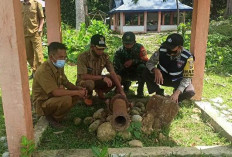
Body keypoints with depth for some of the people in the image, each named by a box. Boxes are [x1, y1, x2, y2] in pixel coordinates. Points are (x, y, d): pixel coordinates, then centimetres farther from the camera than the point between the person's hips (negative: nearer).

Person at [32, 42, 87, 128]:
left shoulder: (58, 67, 1)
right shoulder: (43, 71, -28)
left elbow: (66, 83, 8)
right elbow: (55, 92, -34)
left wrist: (79, 89, -11)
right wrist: (77, 92, -26)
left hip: (54, 97, 9)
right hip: (42, 103, -9)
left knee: (79, 93, -4)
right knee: (67, 99, -34)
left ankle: (55, 112, 5)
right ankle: (52, 117, -5)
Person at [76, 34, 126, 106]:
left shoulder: (105, 56, -11)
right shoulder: (83, 57, -25)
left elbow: (112, 73, -15)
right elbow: (83, 76, -31)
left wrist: (121, 90, -23)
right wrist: (102, 77, -33)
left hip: (97, 81, 5)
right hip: (84, 82, -5)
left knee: (117, 78, -13)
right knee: (90, 83, -40)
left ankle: (99, 91, 9)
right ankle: (88, 96, -4)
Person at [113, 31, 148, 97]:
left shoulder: (140, 48, -18)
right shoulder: (120, 51, -14)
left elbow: (146, 61, -19)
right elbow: (115, 68, -20)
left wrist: (133, 61, -30)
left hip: (138, 73, -3)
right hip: (126, 74, 3)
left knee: (142, 67, -34)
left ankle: (140, 90, -18)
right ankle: (126, 84, 15)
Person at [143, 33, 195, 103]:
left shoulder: (187, 57, -27)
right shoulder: (162, 50, -23)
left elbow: (187, 77, -24)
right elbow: (150, 62, -12)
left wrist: (177, 92, -38)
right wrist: (156, 70, -37)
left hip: (178, 80, -1)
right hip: (162, 77, 2)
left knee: (190, 92, -31)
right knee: (146, 73, -25)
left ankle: (174, 101, 3)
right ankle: (159, 94, -2)